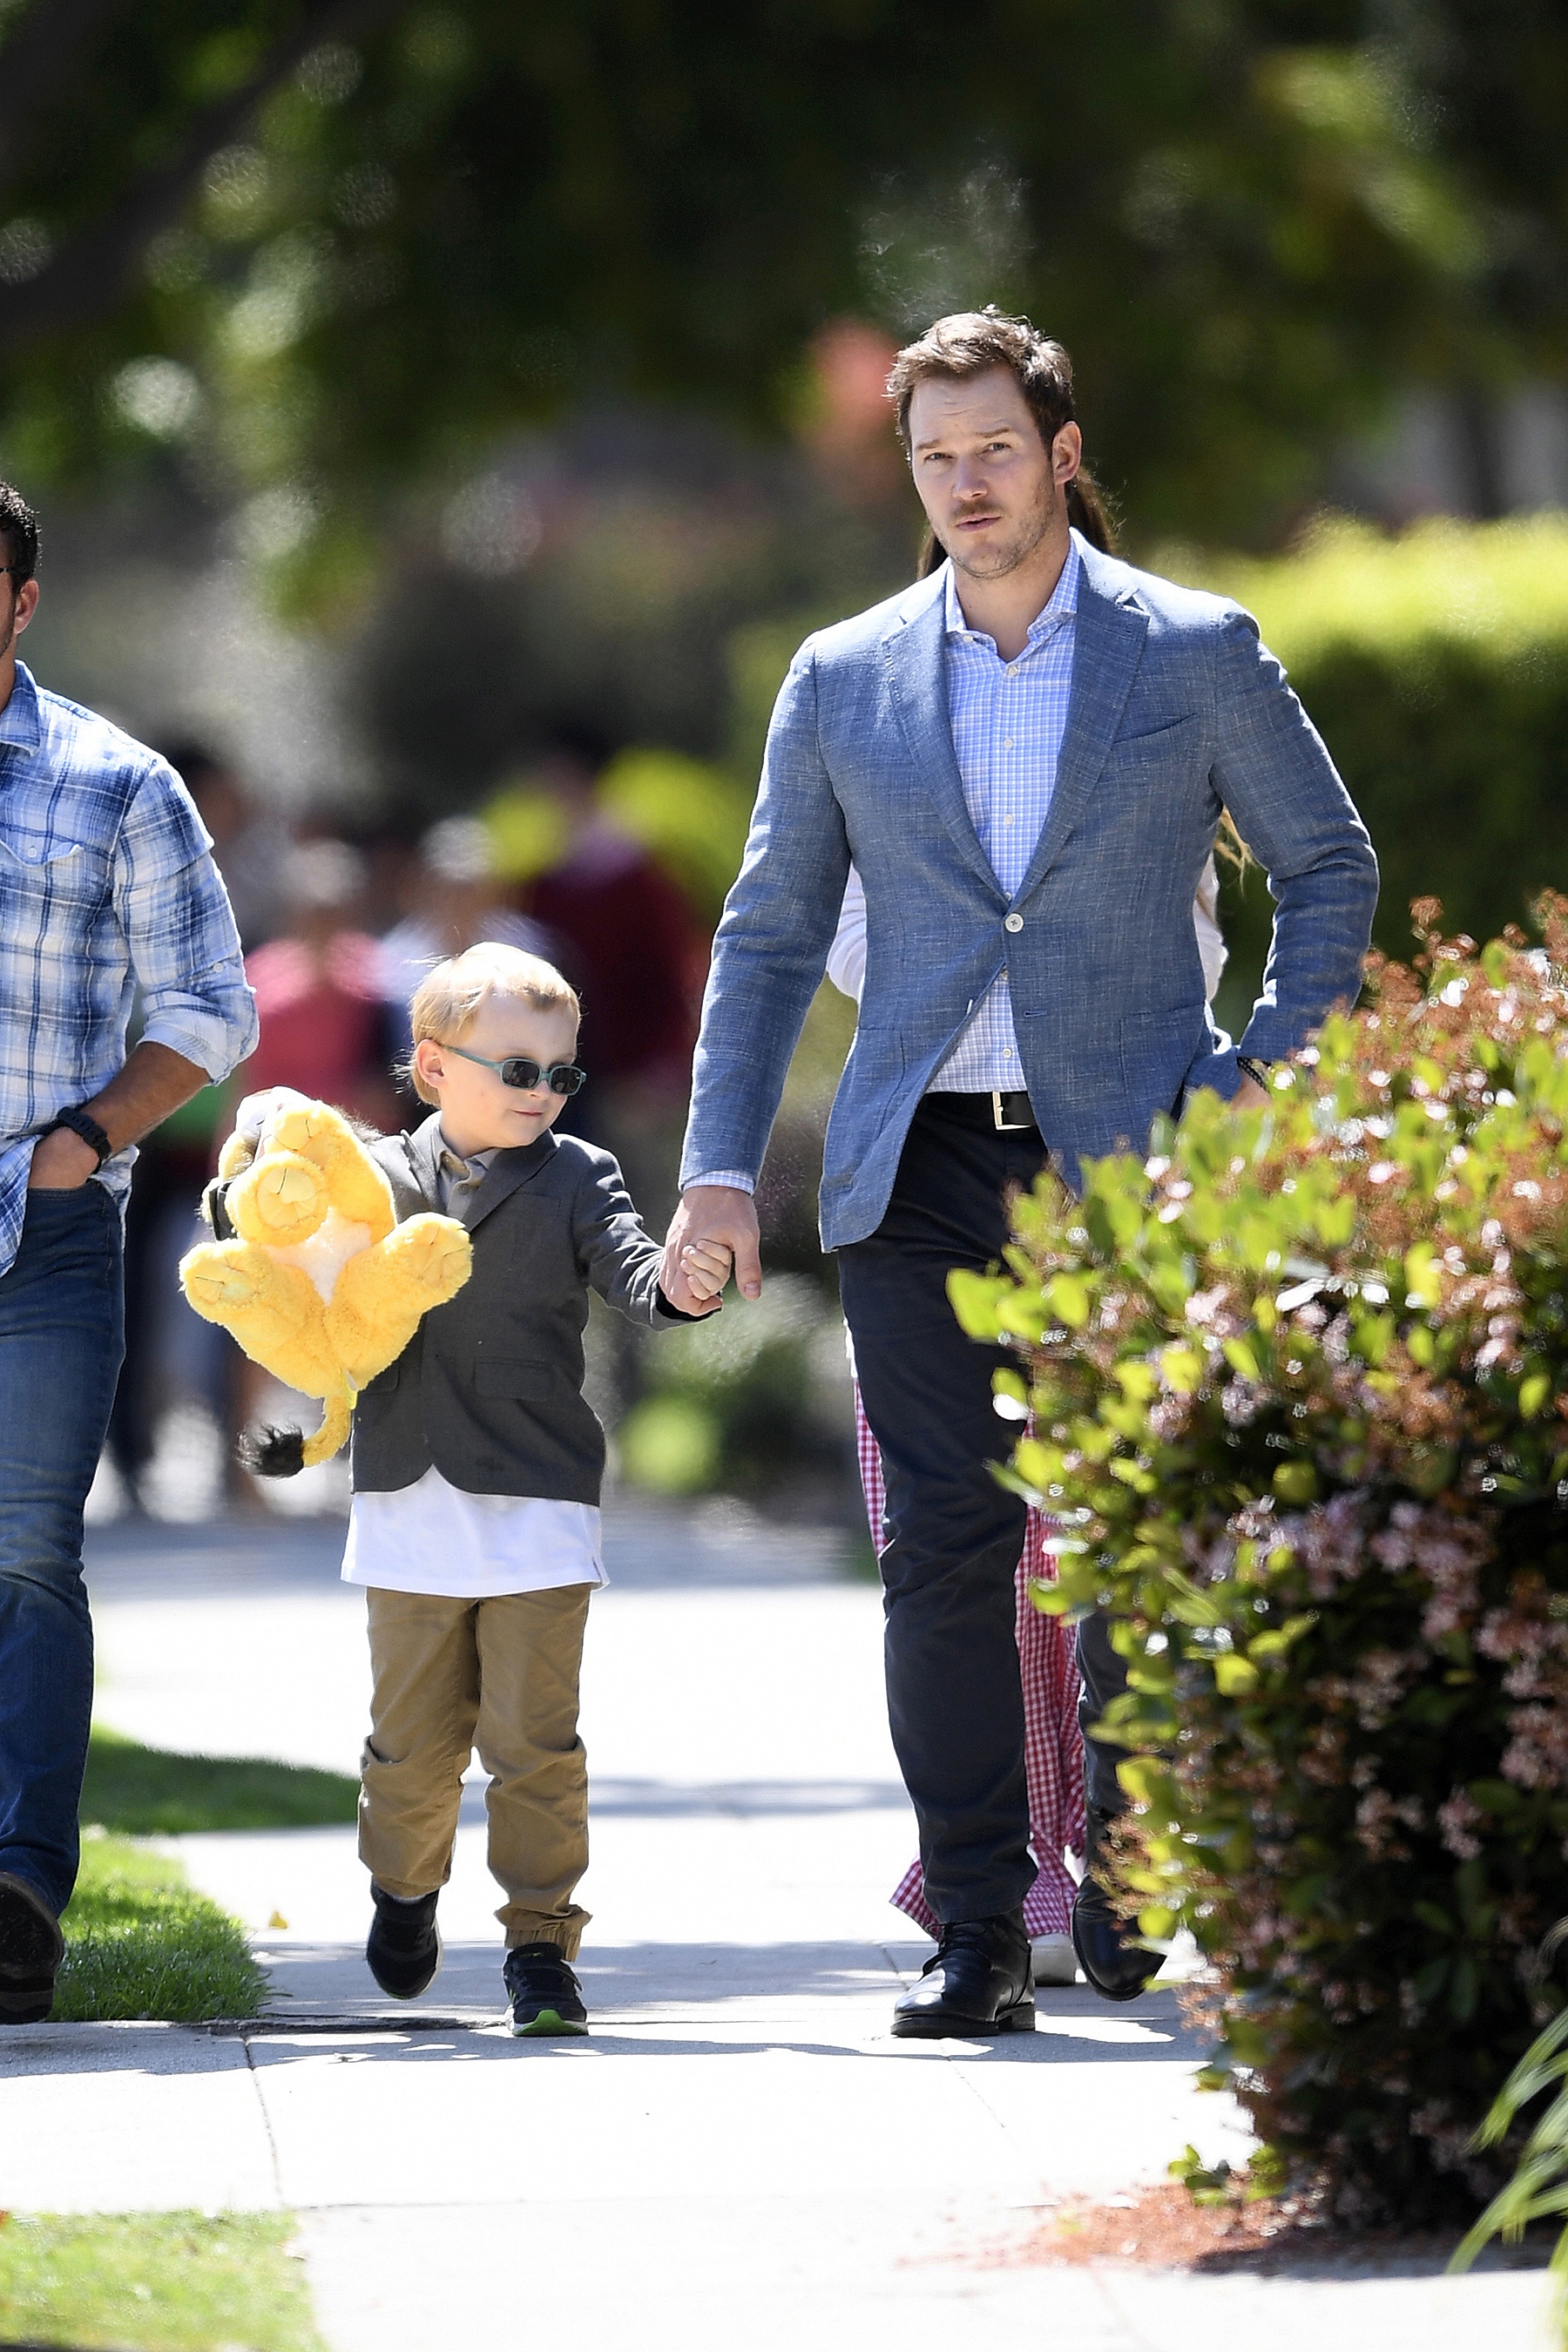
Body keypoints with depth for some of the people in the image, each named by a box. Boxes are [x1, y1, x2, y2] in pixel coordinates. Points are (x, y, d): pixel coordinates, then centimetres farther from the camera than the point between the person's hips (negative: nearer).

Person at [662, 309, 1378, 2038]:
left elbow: (1330, 869, 11)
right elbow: (770, 936, 14)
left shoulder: (1196, 654, 4)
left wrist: (1262, 1072, -1)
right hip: (922, 1172, 2)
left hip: (1127, 1161, -1)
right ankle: (977, 1933, -1)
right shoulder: (843, 681, 10)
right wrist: (720, 1167, 6)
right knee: (945, 1545, -4)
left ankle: (1129, 1887, 15)